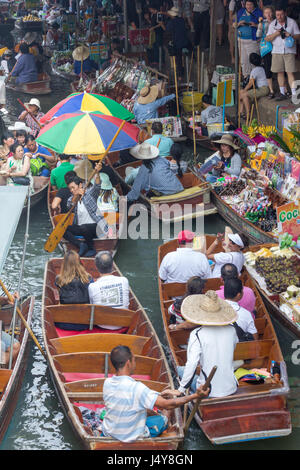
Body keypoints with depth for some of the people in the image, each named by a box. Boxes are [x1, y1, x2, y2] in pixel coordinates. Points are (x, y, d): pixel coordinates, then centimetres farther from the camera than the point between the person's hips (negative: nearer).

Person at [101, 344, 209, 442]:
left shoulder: (107, 383, -11)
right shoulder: (136, 388, -30)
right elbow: (167, 405, -27)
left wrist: (159, 395, 7)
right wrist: (196, 396, -23)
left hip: (108, 434, 6)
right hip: (132, 437, -5)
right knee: (163, 419, 17)